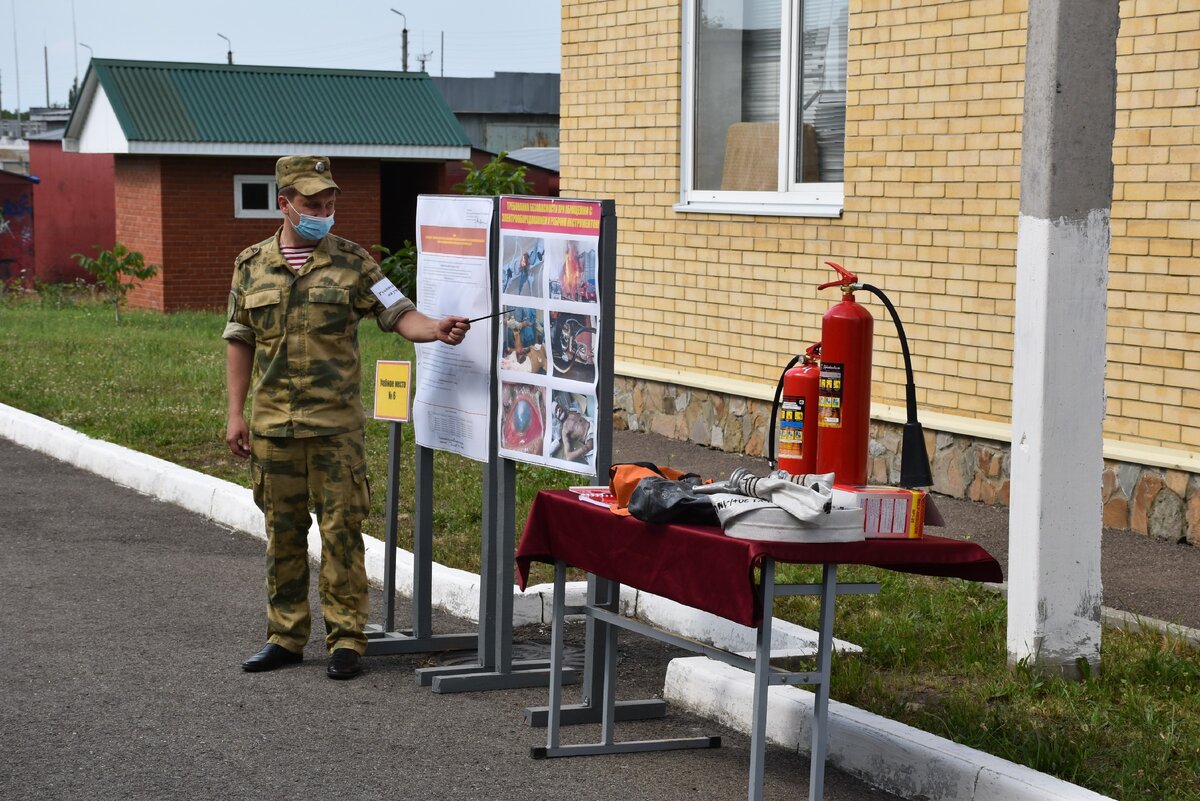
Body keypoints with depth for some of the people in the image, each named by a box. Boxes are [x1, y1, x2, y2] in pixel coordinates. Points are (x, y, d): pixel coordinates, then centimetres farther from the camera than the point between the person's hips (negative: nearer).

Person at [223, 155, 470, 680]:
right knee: (283, 533, 9)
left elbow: (399, 315, -3)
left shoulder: (351, 262, 2)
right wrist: (235, 414, 6)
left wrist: (435, 329, -24)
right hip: (271, 424, 2)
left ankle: (345, 639, 6)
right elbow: (239, 343, 11)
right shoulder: (251, 265, 7)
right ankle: (286, 637, 19)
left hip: (335, 423, -2)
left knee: (341, 530, -2)